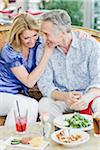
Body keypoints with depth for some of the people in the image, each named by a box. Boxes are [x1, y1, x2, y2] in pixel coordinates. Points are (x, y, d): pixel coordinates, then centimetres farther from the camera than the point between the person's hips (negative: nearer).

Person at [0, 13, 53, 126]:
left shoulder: (37, 43, -3)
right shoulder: (9, 52, -19)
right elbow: (29, 82, -22)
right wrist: (47, 54, -25)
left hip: (17, 95, 5)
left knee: (33, 104, -28)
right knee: (30, 104, -32)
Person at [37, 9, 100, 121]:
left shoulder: (90, 44, -10)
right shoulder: (43, 50, -5)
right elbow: (44, 84, -11)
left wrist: (87, 98, -37)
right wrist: (64, 96, -32)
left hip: (88, 94, -1)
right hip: (61, 97, 2)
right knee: (44, 104, -29)